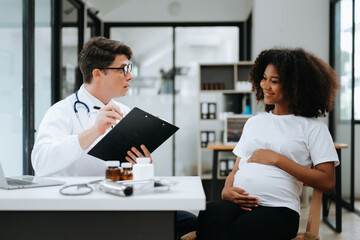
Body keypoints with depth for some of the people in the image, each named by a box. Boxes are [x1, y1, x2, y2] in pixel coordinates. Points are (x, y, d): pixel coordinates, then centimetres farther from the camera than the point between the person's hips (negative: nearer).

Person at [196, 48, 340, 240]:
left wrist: (277, 159, -4)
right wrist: (226, 190, 2)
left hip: (279, 208, -4)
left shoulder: (312, 127, 9)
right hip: (238, 202, 4)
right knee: (209, 213, -34)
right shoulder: (253, 122, 27)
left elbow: (327, 183, -1)